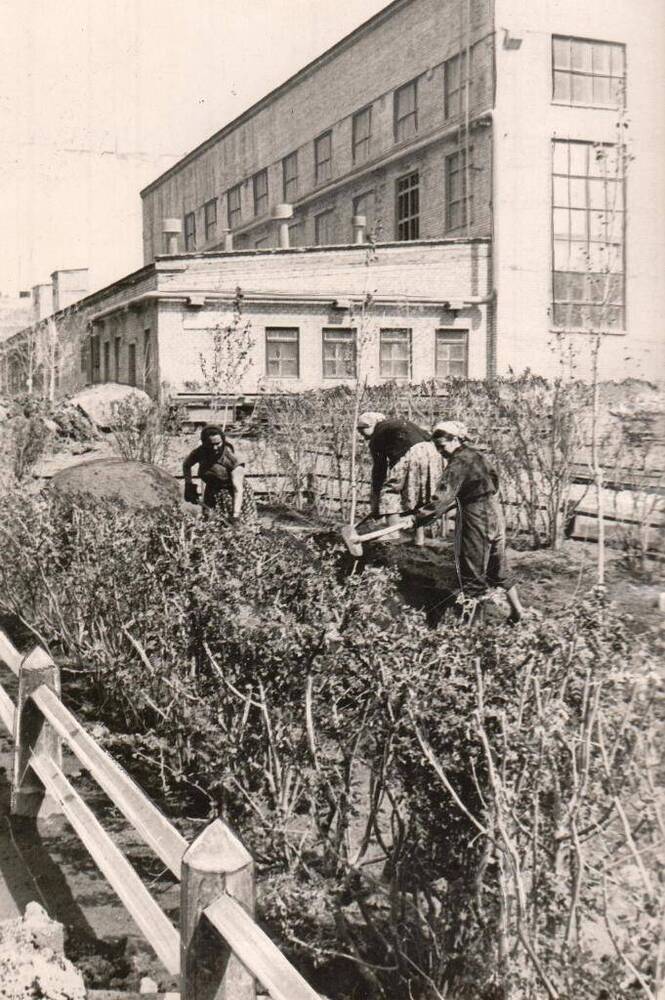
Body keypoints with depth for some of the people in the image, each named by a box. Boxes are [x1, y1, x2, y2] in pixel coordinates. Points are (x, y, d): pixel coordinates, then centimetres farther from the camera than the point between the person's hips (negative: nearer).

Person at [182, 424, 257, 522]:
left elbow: (238, 490, -29)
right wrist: (189, 485, 1)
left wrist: (236, 514, -39)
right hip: (212, 496, 4)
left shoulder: (231, 459, -24)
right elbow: (186, 465, 12)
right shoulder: (199, 453, -11)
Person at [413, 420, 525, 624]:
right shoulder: (477, 456, 8)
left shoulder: (458, 464, -18)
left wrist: (417, 518, -27)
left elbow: (442, 499, -26)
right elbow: (494, 478, 22)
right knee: (498, 568, 19)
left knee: (473, 574, 0)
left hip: (475, 520, -9)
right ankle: (518, 611, 27)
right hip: (495, 515, 9)